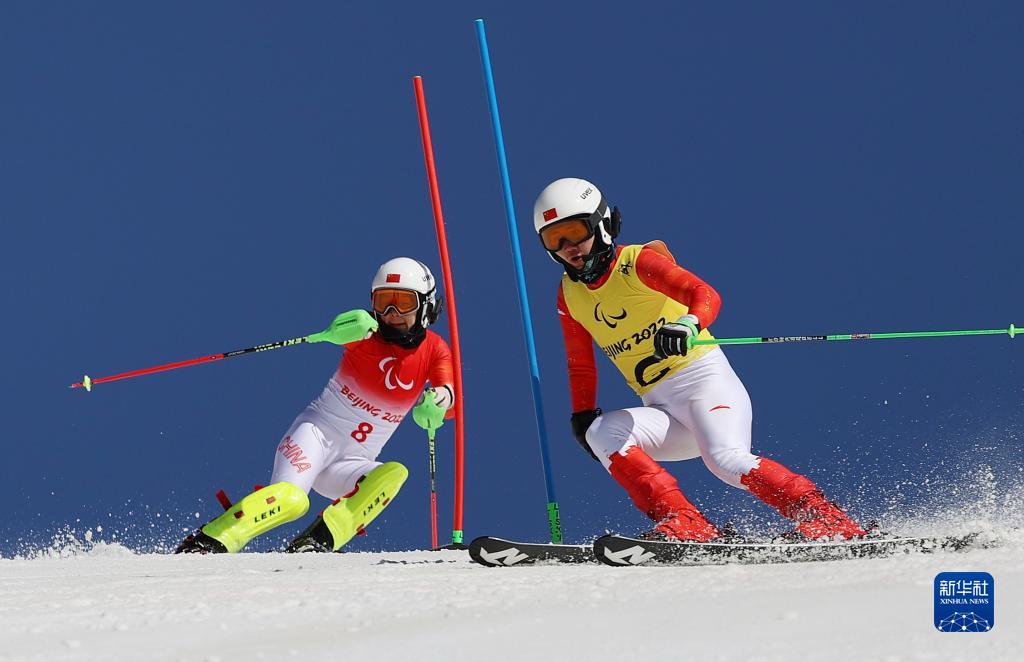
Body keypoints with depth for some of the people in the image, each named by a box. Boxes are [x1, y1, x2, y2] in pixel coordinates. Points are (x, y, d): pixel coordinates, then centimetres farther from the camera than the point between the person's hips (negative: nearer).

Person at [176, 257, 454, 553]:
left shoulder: (434, 349, 1)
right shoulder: (367, 334, -8)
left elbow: (446, 392, -16)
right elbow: (341, 330, -31)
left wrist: (435, 403, -41)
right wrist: (343, 330, -56)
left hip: (350, 465, 4)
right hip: (317, 432, -4)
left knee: (395, 473, -28)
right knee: (291, 499, -31)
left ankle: (318, 542, -32)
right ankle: (204, 544, -30)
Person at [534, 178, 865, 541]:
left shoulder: (636, 262, -7)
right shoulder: (569, 294, 11)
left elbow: (707, 295, -24)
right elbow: (581, 366, 27)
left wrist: (687, 324, -44)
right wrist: (582, 416, 16)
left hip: (708, 383, -6)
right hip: (664, 413, 6)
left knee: (726, 459, -32)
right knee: (602, 433, -22)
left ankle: (833, 525, -25)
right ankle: (682, 526, -29)